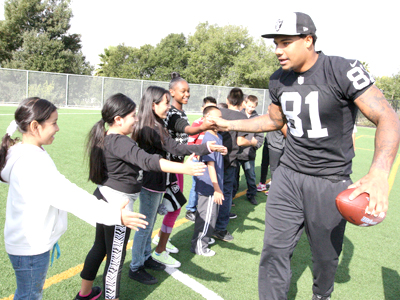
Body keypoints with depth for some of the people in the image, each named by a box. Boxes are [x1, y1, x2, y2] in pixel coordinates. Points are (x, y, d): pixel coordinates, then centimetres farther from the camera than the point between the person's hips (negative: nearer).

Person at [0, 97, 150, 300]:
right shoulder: (32, 162, -29)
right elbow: (70, 196, -37)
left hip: (31, 241, 10)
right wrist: (114, 215, -40)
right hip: (30, 246, -10)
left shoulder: (26, 153, 4)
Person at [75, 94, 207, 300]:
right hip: (117, 203, -10)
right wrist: (183, 168, -46)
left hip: (104, 198, 10)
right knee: (115, 257, 5)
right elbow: (147, 160, -38)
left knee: (100, 247, 24)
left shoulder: (105, 138, 5)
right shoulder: (120, 142, -24)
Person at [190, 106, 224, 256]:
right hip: (209, 187, -9)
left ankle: (204, 238, 40)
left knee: (210, 214, 22)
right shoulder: (208, 138, -21)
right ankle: (199, 246, 17)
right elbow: (210, 164, -24)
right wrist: (217, 188, -24)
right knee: (207, 216, 2)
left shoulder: (218, 137, 8)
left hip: (214, 186, 9)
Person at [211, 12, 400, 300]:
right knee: (274, 252, 2)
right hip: (288, 176, 4)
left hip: (330, 183, -4)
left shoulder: (342, 70, -16)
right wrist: (229, 124, 13)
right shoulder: (279, 80, 3)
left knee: (326, 256, 13)